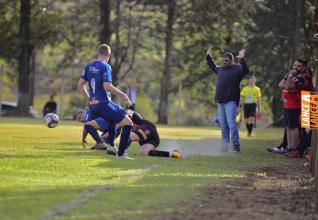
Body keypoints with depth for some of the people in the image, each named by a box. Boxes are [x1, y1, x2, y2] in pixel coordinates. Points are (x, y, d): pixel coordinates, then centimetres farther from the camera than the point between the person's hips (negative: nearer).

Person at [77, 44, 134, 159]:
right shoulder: (105, 67, -12)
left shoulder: (89, 66, 10)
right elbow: (107, 86, -22)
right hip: (104, 104, -8)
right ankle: (120, 154, -6)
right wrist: (123, 95, -14)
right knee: (128, 123, -3)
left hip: (92, 105, 8)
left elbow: (80, 85, 14)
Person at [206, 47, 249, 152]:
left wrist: (242, 60, -33)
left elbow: (245, 70, -24)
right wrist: (208, 57, 35)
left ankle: (236, 145, -13)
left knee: (231, 123, -14)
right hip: (220, 102, 7)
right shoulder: (220, 69, 16)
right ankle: (224, 145, 17)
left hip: (231, 101, -7)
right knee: (223, 125, 11)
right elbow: (213, 67, 36)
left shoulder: (236, 69, -5)